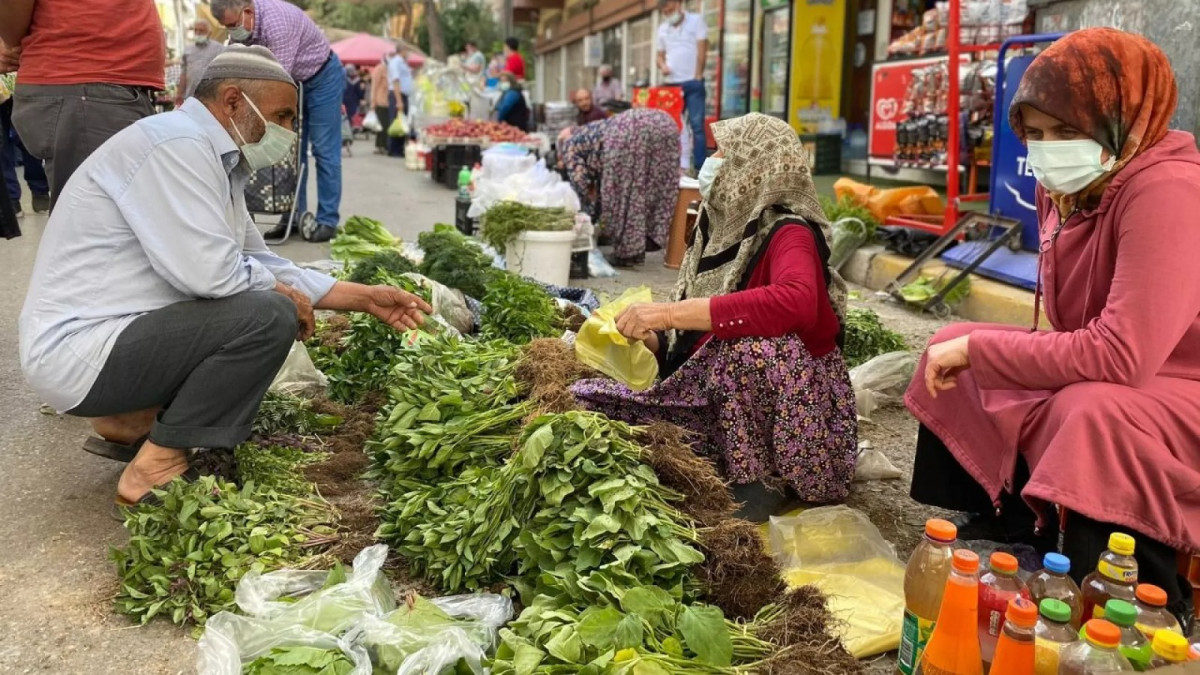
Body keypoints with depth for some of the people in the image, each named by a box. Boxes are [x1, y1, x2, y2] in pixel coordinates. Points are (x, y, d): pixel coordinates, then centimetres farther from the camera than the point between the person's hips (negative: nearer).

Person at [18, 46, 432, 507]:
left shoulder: (213, 157, 12)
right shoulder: (177, 143, -18)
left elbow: (260, 263, 16)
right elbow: (208, 271, -28)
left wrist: (363, 298, 12)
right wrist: (284, 295, -8)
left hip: (115, 331, 10)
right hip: (78, 351, -10)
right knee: (269, 316, -22)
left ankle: (133, 419, 11)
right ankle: (157, 467, -9)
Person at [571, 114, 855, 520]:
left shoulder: (787, 232, -16)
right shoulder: (720, 229, 5)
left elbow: (797, 301, -40)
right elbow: (690, 338, 9)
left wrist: (671, 312, -38)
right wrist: (646, 338, -13)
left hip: (793, 414, -7)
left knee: (756, 342, -39)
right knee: (584, 400, -2)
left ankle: (753, 484, -16)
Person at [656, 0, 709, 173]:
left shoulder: (696, 21, 0)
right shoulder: (662, 29, 13)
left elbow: (702, 50, -5)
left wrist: (698, 76, -9)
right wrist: (662, 65, -5)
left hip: (693, 82, -5)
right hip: (671, 83, 5)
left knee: (697, 125, -7)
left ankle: (699, 167, -6)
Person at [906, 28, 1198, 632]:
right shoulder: (1066, 187, -2)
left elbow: (1121, 356, -34)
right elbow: (1075, 331, 6)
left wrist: (979, 348, -27)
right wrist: (968, 347, -7)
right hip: (1097, 373, 9)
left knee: (1091, 410, -38)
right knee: (951, 347, 5)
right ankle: (1015, 522, 17)